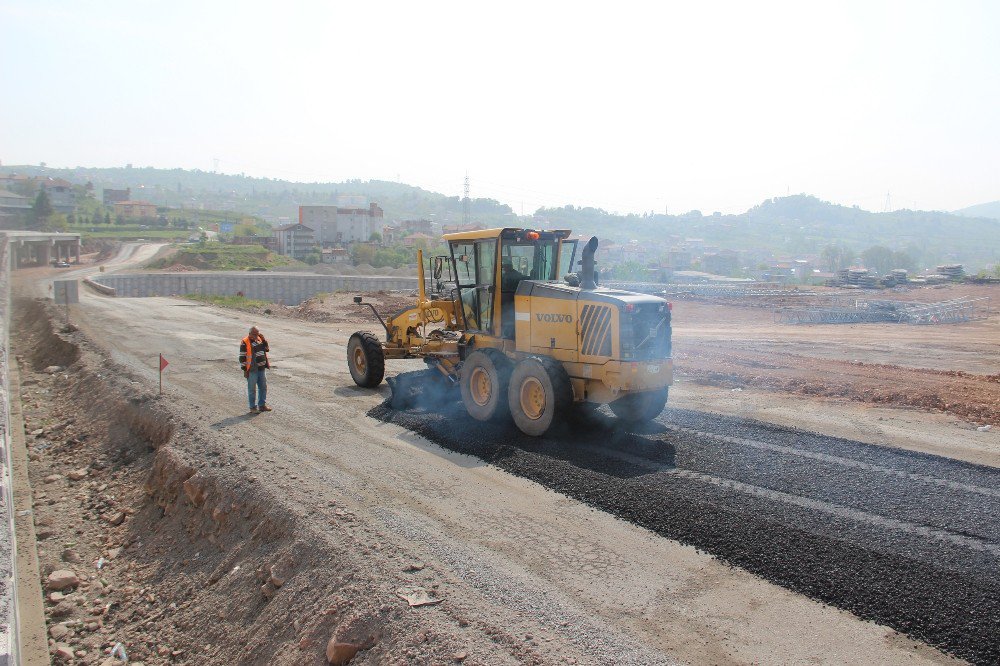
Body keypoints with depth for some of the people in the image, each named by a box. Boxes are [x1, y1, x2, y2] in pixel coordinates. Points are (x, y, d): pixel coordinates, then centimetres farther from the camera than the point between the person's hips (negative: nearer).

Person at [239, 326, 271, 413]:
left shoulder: (260, 339, 8)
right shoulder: (245, 342, -12)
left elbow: (267, 349, 12)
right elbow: (242, 357, -12)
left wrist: (264, 340, -3)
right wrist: (245, 370, -13)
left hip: (261, 369, 7)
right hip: (252, 370, -7)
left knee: (263, 387, 13)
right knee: (252, 389, 2)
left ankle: (262, 405, 25)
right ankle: (253, 407, 11)